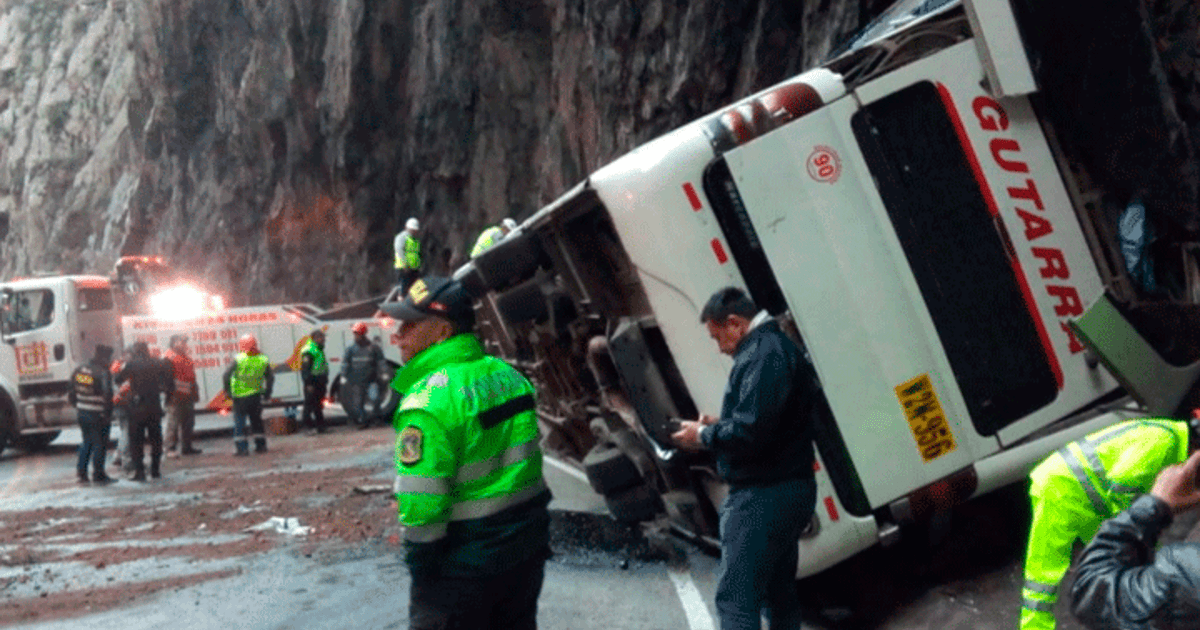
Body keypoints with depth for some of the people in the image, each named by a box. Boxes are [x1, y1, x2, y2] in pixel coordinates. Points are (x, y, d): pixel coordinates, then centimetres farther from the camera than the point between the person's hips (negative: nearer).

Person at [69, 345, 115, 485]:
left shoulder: (79, 370, 8)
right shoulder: (103, 373, -17)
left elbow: (72, 393, 15)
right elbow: (107, 396, -19)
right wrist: (108, 415, -12)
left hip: (82, 413, 7)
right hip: (97, 415, -7)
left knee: (87, 442, 21)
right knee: (99, 444, 3)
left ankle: (81, 471, 21)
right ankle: (98, 475, 7)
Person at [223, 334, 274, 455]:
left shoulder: (238, 359, -12)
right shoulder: (263, 360, 0)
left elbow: (226, 376, -15)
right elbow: (270, 378, 3)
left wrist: (227, 391, -4)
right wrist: (267, 393, 12)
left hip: (240, 396, -4)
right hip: (256, 395, 4)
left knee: (239, 422, 4)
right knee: (257, 420, 16)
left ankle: (242, 447, 0)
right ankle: (261, 445, 18)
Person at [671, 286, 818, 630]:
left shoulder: (761, 355, -17)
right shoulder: (779, 347, 16)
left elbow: (750, 433, -25)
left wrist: (704, 435, -9)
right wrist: (718, 425, 13)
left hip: (762, 496, -11)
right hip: (789, 490, 11)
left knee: (735, 596, -10)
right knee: (778, 591, 16)